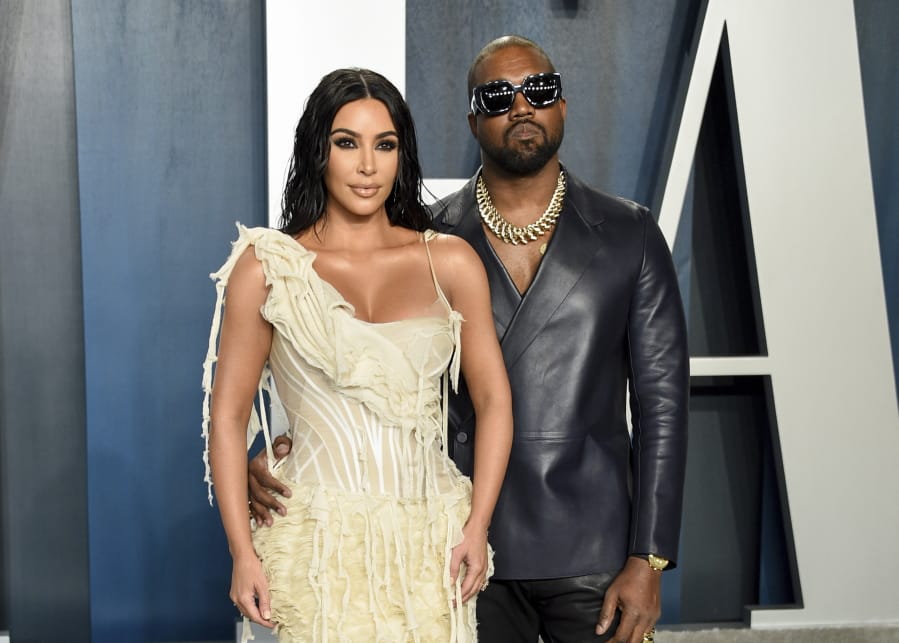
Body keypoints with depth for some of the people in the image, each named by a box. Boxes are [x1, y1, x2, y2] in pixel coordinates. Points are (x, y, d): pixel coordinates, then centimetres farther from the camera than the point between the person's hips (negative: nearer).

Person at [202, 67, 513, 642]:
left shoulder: (451, 262, 5)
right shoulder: (267, 267, 0)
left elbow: (493, 400, 5)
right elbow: (228, 415, 0)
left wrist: (477, 528, -4)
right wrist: (244, 553, -6)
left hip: (430, 542, 2)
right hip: (322, 544, -2)